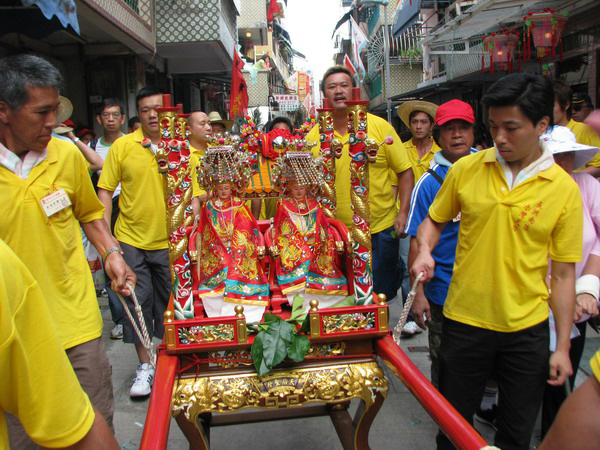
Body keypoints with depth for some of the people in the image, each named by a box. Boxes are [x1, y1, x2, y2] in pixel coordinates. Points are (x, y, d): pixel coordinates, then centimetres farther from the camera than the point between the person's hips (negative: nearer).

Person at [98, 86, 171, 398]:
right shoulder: (122, 146, -2)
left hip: (170, 241, 0)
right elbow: (105, 190, 2)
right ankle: (144, 364, 21)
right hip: (131, 239, 0)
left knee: (168, 301, 12)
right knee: (137, 300, 4)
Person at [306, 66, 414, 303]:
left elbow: (405, 171, 1)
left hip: (381, 230, -1)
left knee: (381, 294, 9)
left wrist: (403, 213, -8)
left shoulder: (379, 126, -2)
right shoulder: (313, 136, 1)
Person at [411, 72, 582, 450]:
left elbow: (563, 274, -4)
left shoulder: (564, 189, -8)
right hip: (465, 322, 1)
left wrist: (563, 347, -3)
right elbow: (434, 221, 9)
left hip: (527, 330, 0)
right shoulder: (466, 169, -5)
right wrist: (425, 251, -12)